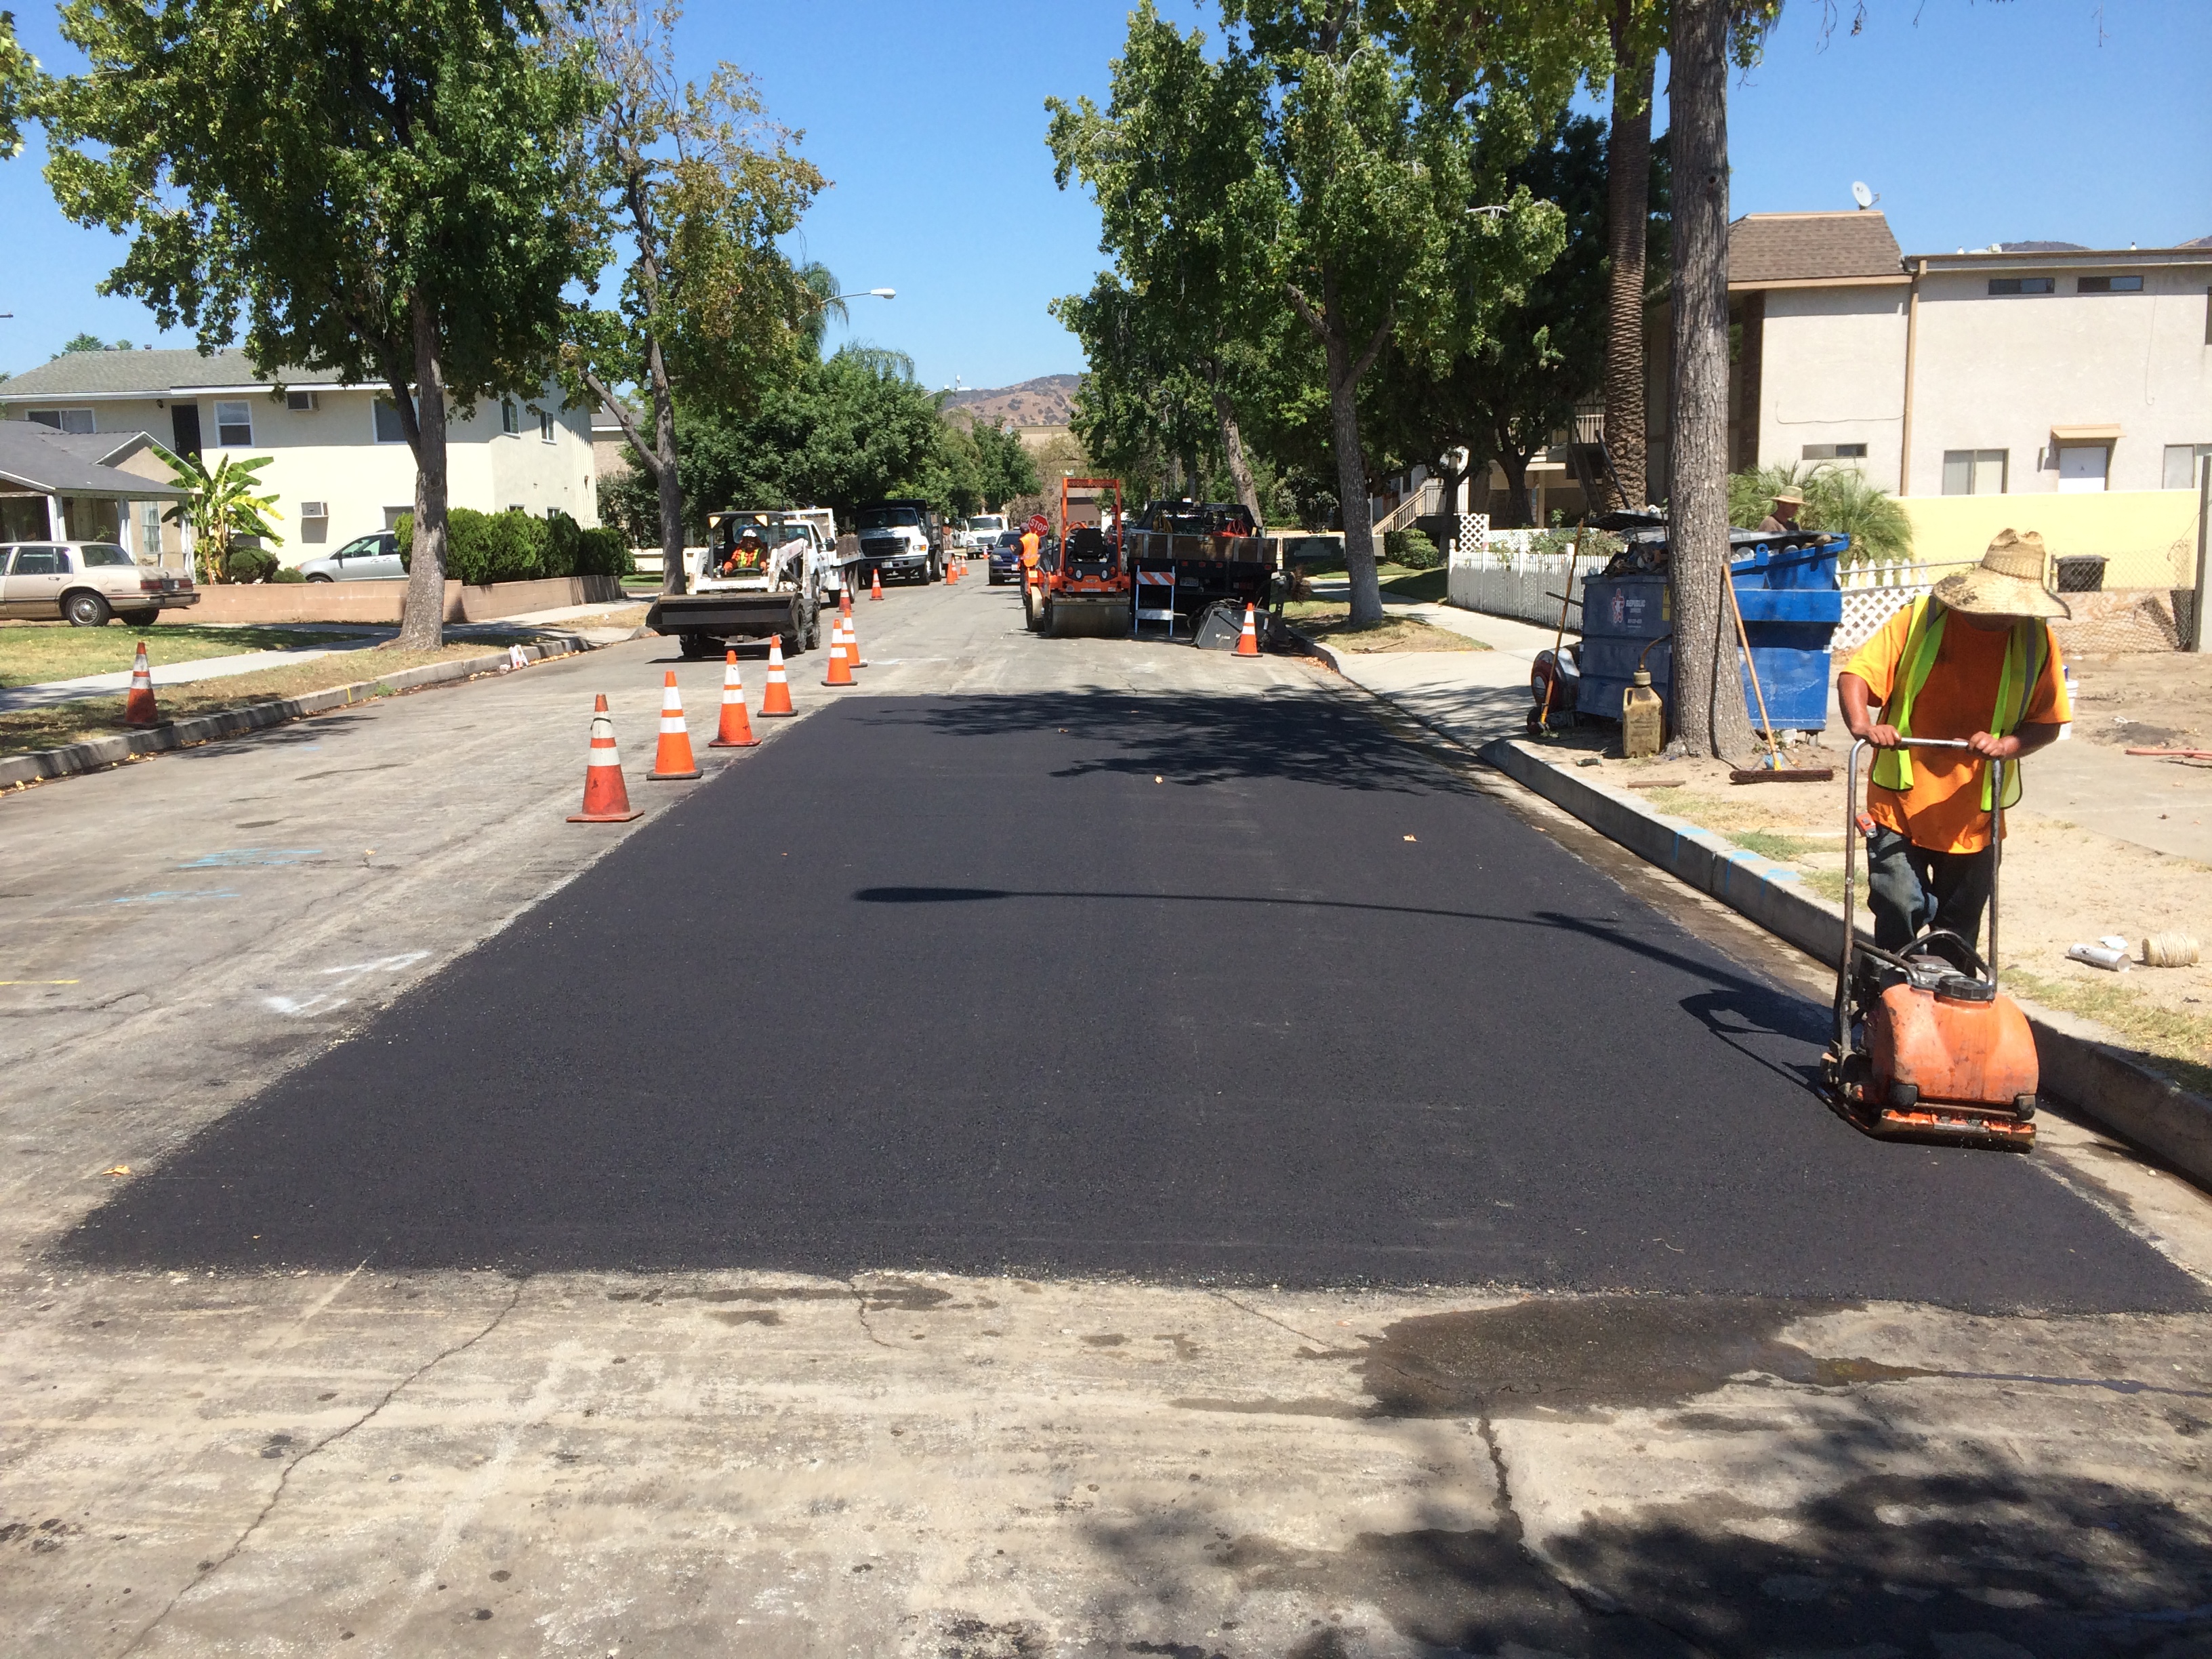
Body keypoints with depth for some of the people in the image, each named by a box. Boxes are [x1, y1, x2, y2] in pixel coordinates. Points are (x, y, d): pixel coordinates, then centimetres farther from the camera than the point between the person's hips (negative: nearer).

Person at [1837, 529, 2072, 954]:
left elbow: (2047, 723, 2)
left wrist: (2006, 744, -20)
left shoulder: (2037, 641, -2)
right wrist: (1861, 724, -30)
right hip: (1901, 802, -2)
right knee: (1900, 919, -7)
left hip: (1974, 814, 3)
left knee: (1958, 933, 12)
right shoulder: (1921, 620, -10)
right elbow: (1855, 674, -10)